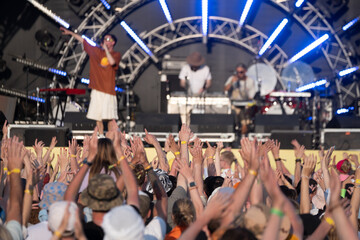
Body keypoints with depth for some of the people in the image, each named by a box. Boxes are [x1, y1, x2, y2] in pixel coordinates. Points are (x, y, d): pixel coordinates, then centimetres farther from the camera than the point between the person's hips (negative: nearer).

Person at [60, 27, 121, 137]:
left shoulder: (116, 55, 4)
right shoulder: (96, 51, 15)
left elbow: (112, 62, -17)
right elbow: (83, 41, 18)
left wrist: (106, 48, -10)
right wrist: (71, 33, 17)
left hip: (109, 90, -4)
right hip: (97, 90, 4)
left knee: (110, 117, -11)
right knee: (98, 117, 2)